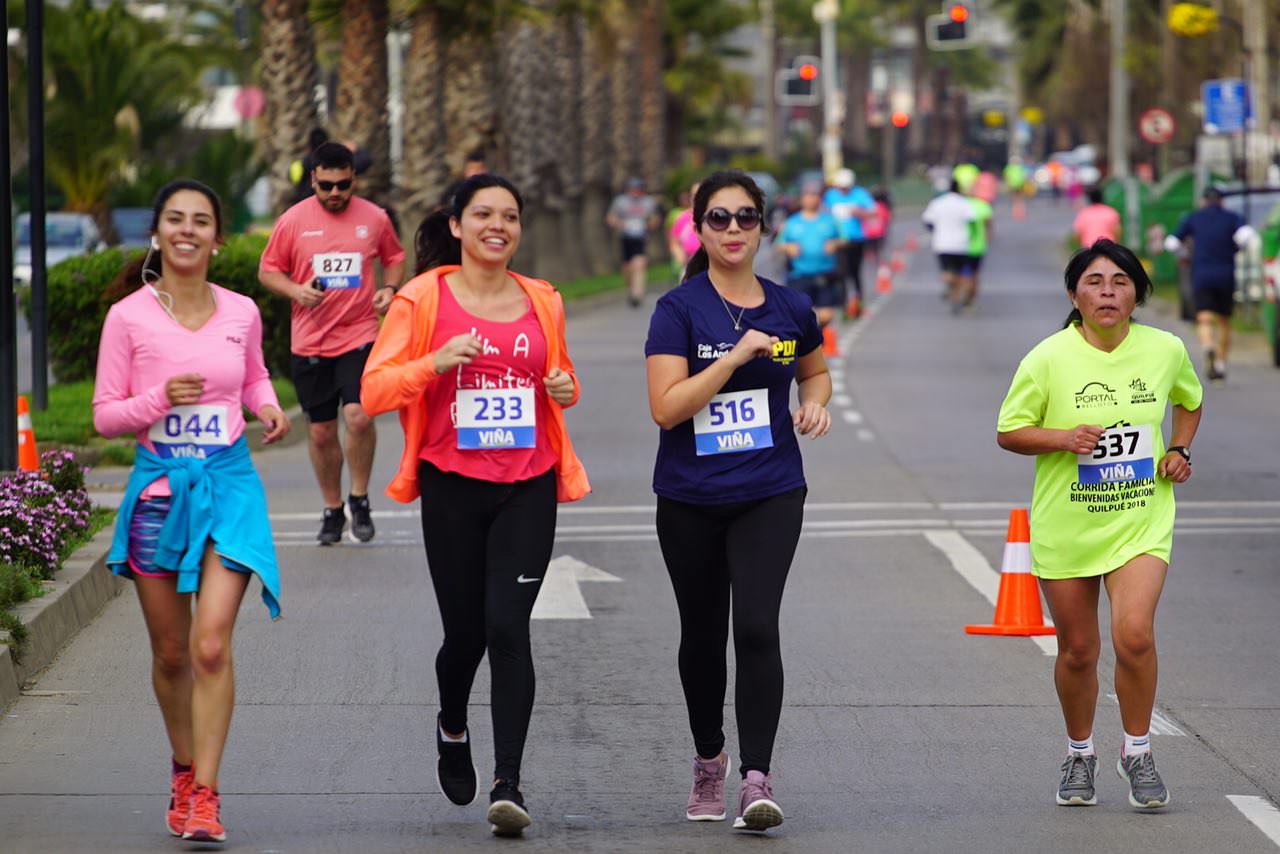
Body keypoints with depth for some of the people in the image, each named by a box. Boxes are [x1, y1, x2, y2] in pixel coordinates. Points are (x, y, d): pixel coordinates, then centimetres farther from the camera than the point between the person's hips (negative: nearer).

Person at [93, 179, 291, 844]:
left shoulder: (241, 312, 3)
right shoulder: (128, 316, -4)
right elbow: (105, 414, -2)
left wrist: (268, 408, 2)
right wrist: (159, 399, -20)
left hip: (228, 483, 0)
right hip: (159, 484, 0)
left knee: (211, 645, -14)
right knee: (170, 653, 11)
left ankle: (204, 794, -10)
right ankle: (184, 767, 35)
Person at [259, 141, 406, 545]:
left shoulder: (375, 218, 2)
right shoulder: (293, 220, -1)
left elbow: (394, 257, 19)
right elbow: (268, 271, 7)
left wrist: (390, 288, -2)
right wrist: (296, 290, -13)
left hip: (360, 335, -1)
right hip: (309, 341, 1)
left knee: (358, 414, -20)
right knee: (320, 431, 6)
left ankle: (360, 498, 0)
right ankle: (332, 510, 22)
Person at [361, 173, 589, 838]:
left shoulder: (541, 302, 10)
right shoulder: (423, 298, 0)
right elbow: (374, 389, -3)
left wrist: (564, 388, 1)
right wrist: (436, 362, -19)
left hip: (527, 488, 1)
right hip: (453, 484, -1)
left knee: (508, 626, -11)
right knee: (465, 629, 6)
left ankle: (507, 783, -11)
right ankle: (453, 728, 40)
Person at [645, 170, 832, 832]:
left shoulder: (790, 309, 4)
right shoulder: (679, 310, -6)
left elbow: (815, 371, 24)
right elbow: (666, 406, -15)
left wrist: (815, 402, 2)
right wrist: (736, 356, -20)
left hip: (770, 496, 0)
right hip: (691, 499, 0)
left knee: (756, 627, -16)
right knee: (703, 634, 13)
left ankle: (757, 779, -17)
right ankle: (709, 761, 35)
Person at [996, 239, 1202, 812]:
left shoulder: (1165, 350, -1)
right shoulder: (1049, 358, -9)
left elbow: (1189, 400, 21)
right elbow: (1009, 432, -2)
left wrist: (1179, 451, 5)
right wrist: (1063, 437, -19)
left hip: (1141, 521, 0)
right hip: (1066, 526, 0)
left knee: (1134, 634, -19)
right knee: (1078, 651, 8)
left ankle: (1138, 753, 1)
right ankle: (1080, 755, 32)